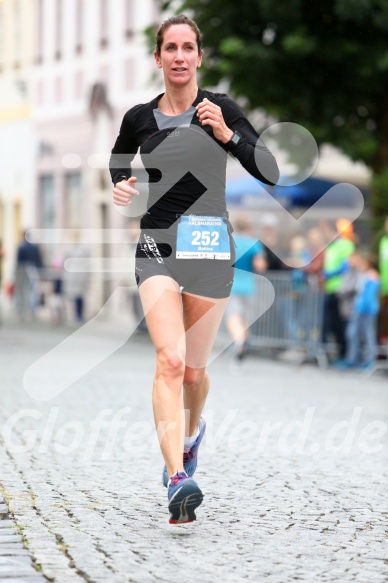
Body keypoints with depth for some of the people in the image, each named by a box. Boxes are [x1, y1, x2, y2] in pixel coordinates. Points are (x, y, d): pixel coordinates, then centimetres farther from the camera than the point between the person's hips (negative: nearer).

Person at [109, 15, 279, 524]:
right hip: (157, 244, 0)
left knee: (194, 368, 10)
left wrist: (227, 134, -19)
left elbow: (270, 173, -7)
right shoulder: (139, 118, 5)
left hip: (211, 245, 0)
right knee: (170, 359, -20)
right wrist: (121, 188, 2)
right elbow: (117, 165, 25)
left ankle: (192, 432, 45)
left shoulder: (221, 109, -1)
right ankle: (177, 480, -27)